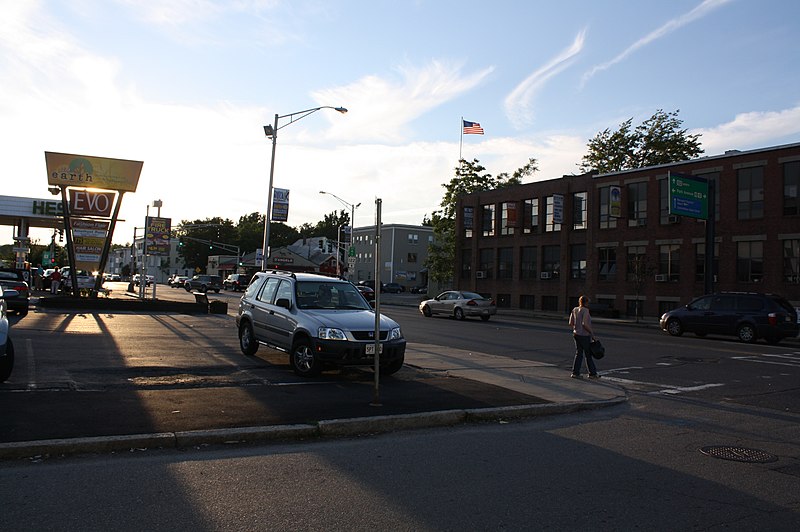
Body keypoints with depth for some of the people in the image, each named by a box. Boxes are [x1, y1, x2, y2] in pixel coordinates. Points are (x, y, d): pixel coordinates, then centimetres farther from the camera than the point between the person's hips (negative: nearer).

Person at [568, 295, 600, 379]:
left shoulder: (574, 310, 5)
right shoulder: (585, 310, -16)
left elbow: (571, 323, 8)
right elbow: (585, 324, -23)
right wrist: (592, 332, -14)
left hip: (576, 334, 7)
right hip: (584, 335, -7)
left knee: (578, 354, 12)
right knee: (588, 355, 5)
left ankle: (575, 373, 10)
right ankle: (592, 373, 15)